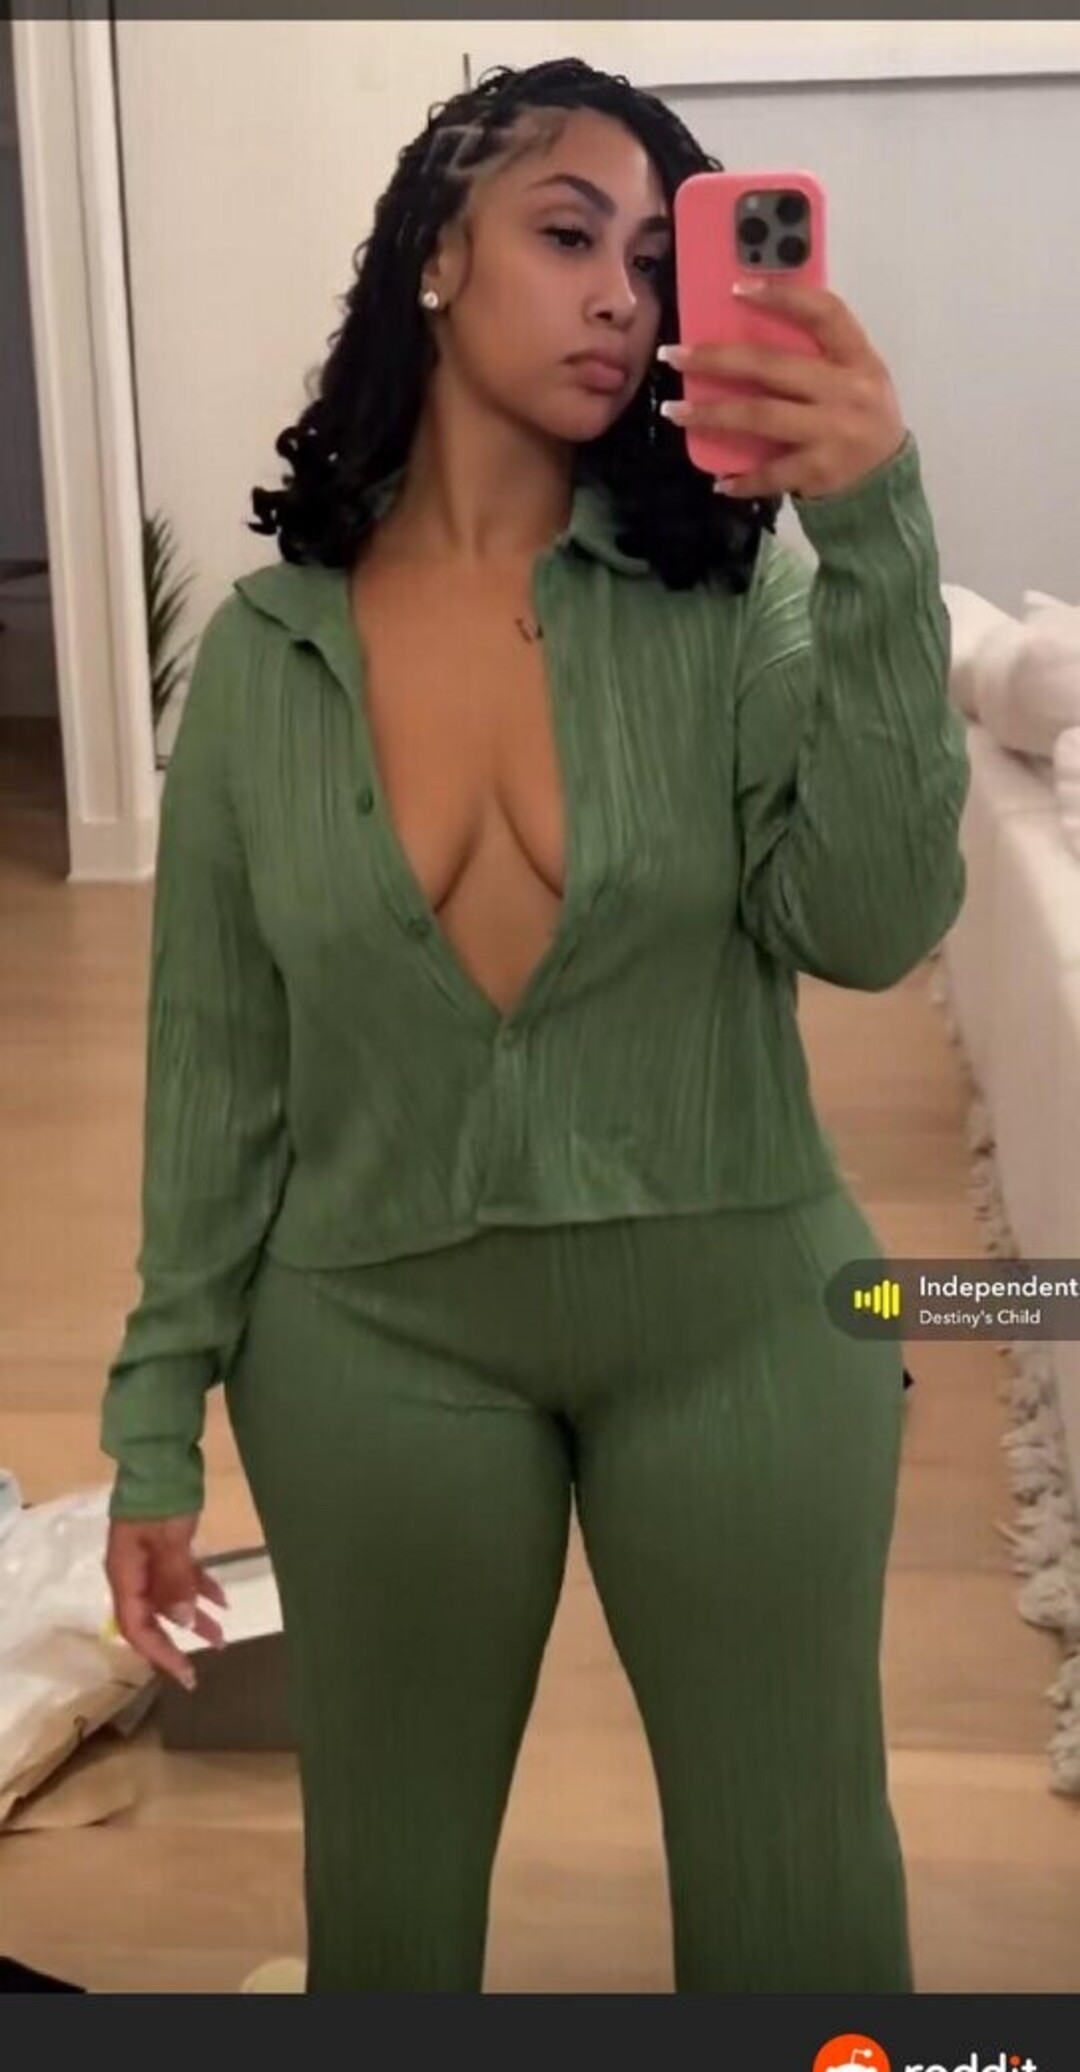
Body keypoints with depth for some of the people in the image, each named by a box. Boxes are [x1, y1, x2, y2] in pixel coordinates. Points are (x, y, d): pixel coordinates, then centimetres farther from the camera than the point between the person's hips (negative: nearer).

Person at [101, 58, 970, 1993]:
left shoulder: (724, 594, -6)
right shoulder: (263, 650, -4)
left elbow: (870, 925, -19)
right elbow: (213, 1060, 0)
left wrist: (877, 537, -28)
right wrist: (158, 1417, 1)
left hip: (740, 1320, 0)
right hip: (376, 1339, 1)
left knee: (798, 1863, 16)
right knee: (390, 1866, 19)